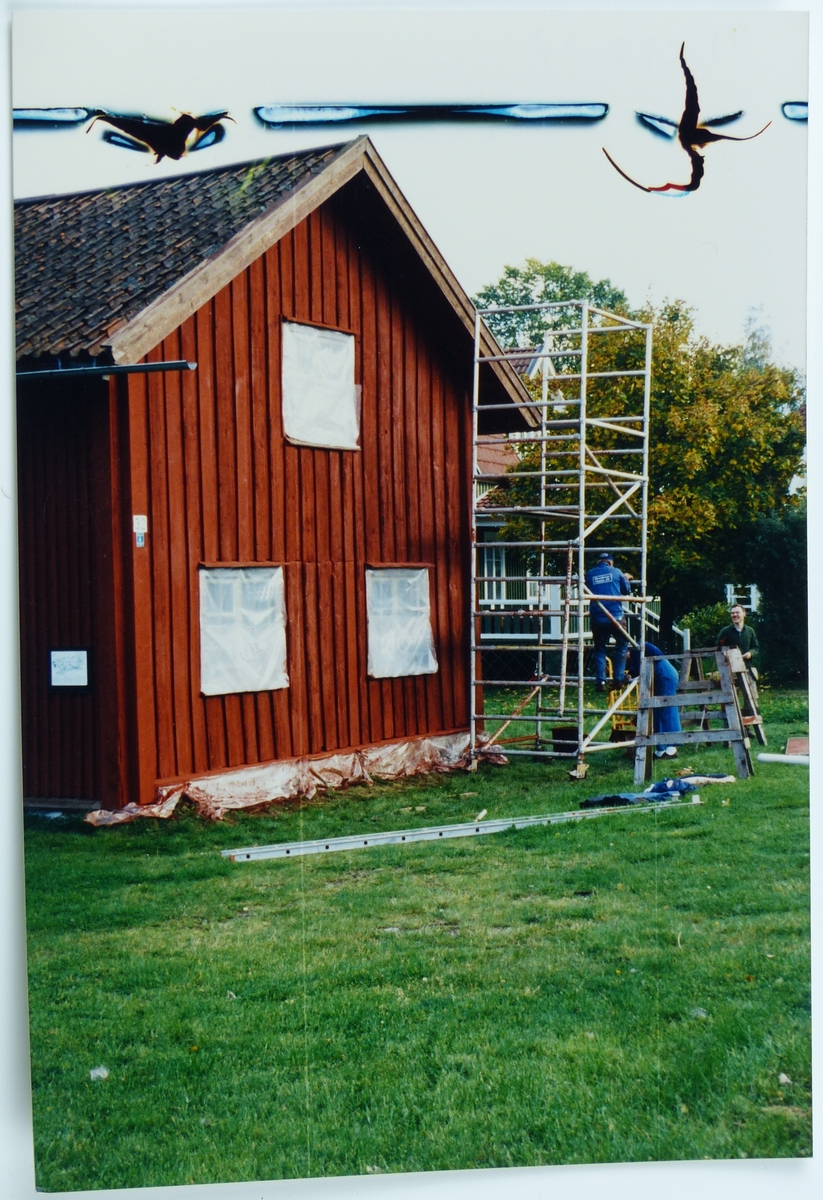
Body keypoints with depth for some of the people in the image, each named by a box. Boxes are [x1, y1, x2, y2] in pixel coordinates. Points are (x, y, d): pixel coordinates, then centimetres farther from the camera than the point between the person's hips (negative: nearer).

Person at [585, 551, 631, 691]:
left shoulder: (589, 574, 7)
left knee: (599, 649, 10)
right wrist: (626, 578, 32)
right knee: (621, 646, 15)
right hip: (615, 616, -1)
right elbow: (627, 591, 13)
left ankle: (601, 681, 3)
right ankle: (619, 678, 10)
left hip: (597, 618, 1)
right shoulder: (616, 572, 4)